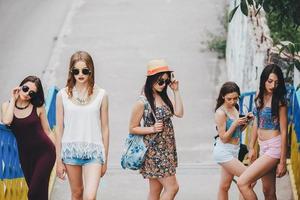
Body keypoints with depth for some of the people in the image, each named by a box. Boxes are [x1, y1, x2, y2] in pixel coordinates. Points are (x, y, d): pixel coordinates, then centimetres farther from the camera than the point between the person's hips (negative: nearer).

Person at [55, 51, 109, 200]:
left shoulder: (101, 95, 1)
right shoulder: (63, 95, 1)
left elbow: (105, 128, 6)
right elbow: (59, 129, 4)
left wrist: (105, 159, 7)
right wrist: (59, 160, 3)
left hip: (93, 150, -1)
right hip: (71, 149, 1)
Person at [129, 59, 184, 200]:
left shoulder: (164, 98, 10)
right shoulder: (142, 102, -12)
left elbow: (179, 113, -5)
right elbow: (132, 129, -7)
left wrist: (176, 91, -3)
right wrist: (152, 129, -19)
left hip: (167, 150, 7)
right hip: (154, 150, -7)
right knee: (172, 187, -10)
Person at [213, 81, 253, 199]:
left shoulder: (234, 108, 8)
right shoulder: (221, 112, -15)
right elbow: (224, 138, -15)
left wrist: (246, 121, 1)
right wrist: (235, 124, -24)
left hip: (234, 150, 8)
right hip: (224, 151, -8)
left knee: (224, 187, 10)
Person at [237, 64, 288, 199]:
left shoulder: (279, 102, -11)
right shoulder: (260, 98, 9)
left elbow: (283, 132, -11)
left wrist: (282, 162, -12)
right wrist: (251, 147, 17)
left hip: (274, 147, -7)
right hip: (263, 148, 7)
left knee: (242, 183, -16)